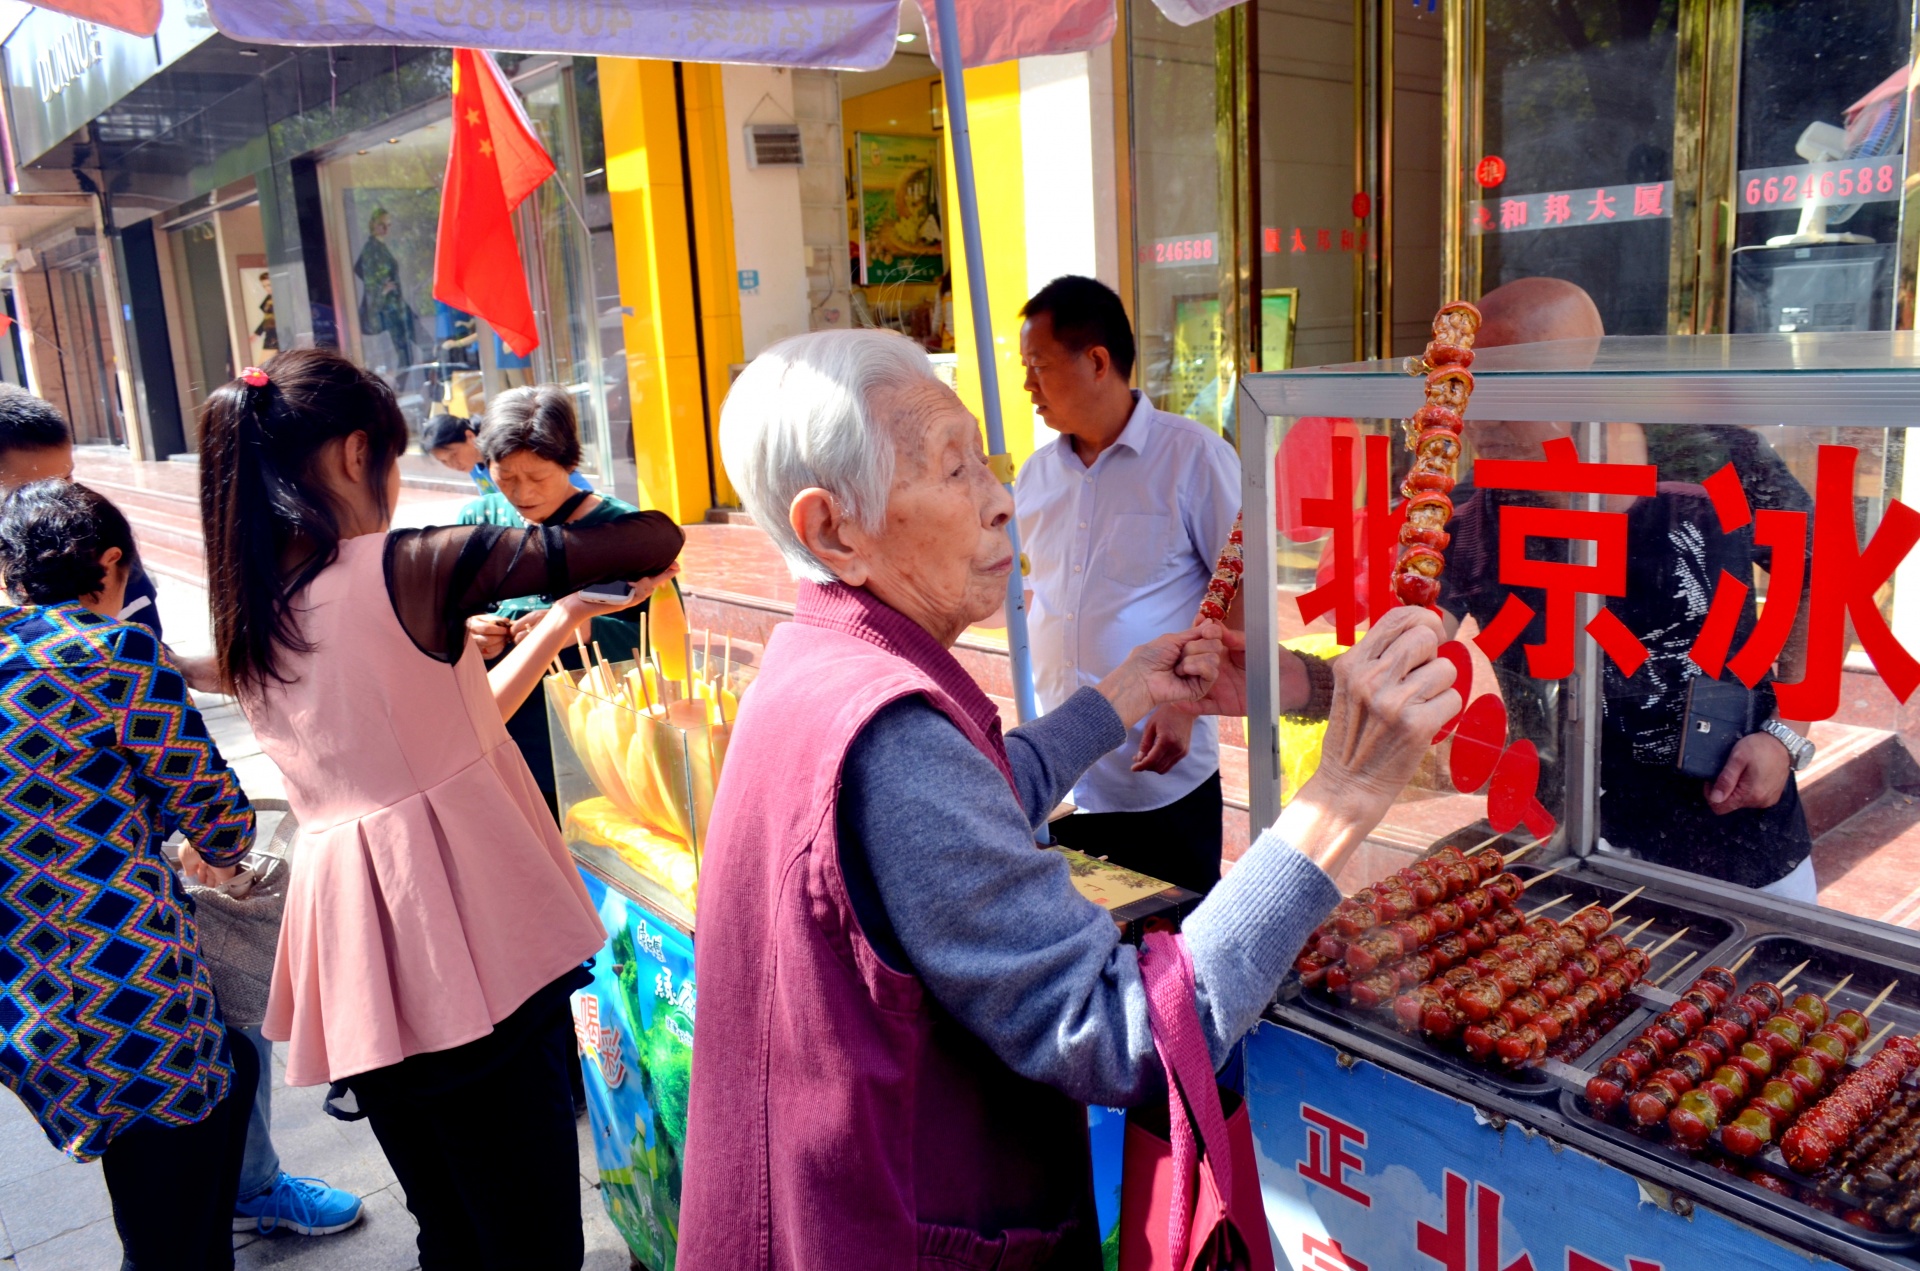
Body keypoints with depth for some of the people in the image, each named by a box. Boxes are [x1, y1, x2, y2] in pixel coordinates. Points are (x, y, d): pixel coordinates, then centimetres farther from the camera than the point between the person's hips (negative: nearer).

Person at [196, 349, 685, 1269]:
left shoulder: (248, 618, 10)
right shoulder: (409, 569, -12)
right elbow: (652, 540, -13)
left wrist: (555, 627, 21)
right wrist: (645, 553, 10)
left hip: (351, 941, 8)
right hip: (467, 933, -8)